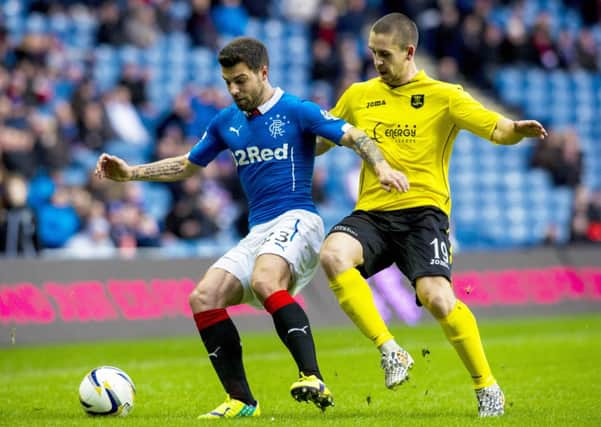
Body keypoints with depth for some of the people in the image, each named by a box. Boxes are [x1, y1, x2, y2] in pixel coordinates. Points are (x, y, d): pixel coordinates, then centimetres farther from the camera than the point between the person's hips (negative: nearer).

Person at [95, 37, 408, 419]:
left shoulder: (296, 112, -2)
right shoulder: (227, 122, 16)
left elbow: (356, 138, -7)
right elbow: (186, 165, 28)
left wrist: (382, 166, -27)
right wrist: (130, 173, 19)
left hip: (296, 219, -7)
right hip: (257, 232, 7)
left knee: (264, 281, -36)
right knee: (204, 298, -10)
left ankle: (314, 379, -41)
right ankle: (241, 401, -5)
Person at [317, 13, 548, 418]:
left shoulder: (443, 96, 3)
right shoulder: (358, 96, 15)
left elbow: (498, 130, -7)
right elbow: (320, 140, 27)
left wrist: (518, 130, -30)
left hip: (422, 210, -3)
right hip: (371, 213, 4)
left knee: (437, 296, -25)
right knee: (333, 255, -29)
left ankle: (487, 387, -5)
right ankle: (390, 350, -18)